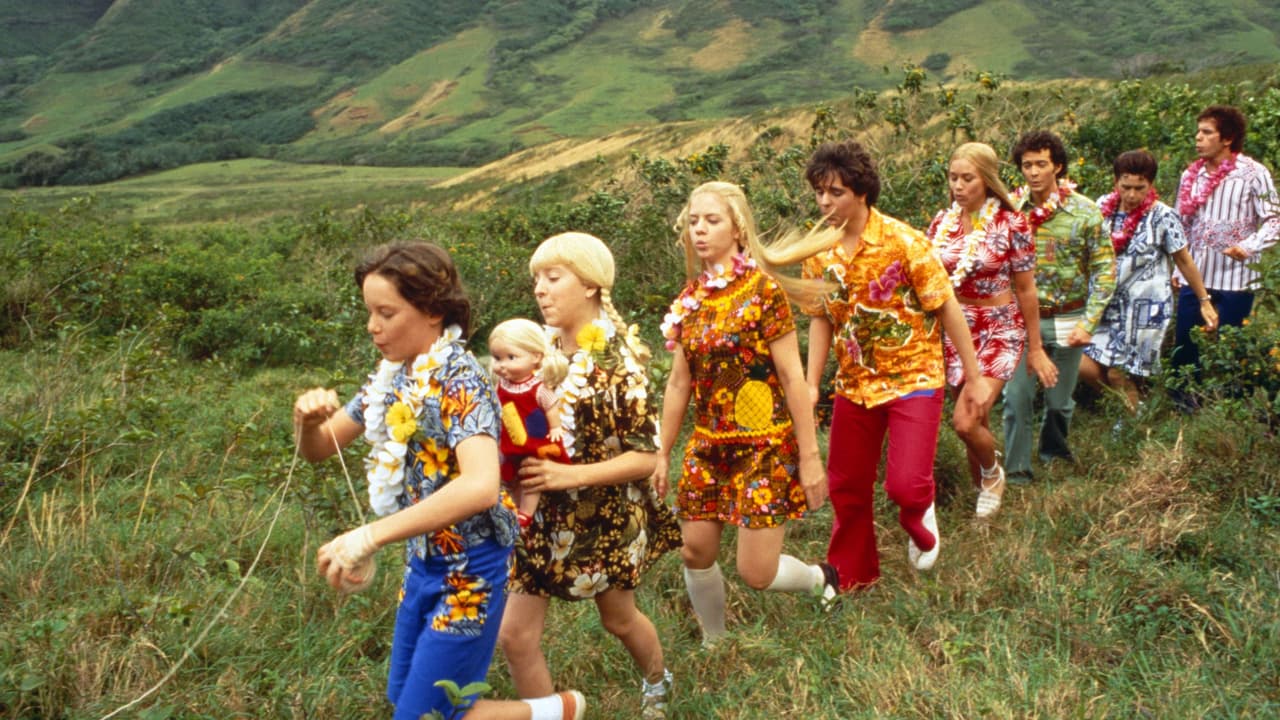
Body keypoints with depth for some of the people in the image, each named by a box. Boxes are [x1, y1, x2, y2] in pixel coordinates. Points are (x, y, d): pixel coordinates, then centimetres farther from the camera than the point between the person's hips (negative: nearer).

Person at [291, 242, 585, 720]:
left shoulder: (459, 381, -23)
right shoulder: (393, 377, 1)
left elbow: (481, 486, -40)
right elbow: (320, 449, 9)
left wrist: (369, 536, -43)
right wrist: (307, 420, -15)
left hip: (468, 570, -8)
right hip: (422, 562, 8)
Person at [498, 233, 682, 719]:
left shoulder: (616, 359, -19)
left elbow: (647, 457, -19)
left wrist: (569, 476, -28)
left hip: (604, 515, -4)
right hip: (542, 515, 4)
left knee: (618, 619, 20)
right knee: (516, 635, 1)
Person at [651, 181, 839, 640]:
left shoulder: (762, 289, -12)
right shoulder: (689, 299, 5)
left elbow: (792, 377, -13)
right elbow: (679, 382, 10)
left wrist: (809, 456, -14)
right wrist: (662, 454, 12)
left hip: (764, 446, -5)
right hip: (707, 447, 6)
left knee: (756, 572, -4)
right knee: (695, 552, 7)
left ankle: (820, 578, 29)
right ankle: (714, 645, 32)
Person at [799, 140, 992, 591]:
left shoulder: (903, 241, -16)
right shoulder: (818, 252, -2)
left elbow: (947, 309, -11)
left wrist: (974, 378, -9)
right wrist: (811, 384, -1)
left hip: (913, 378, -4)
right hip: (855, 384, 5)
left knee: (905, 485, -16)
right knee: (846, 486, 11)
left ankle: (919, 521, 22)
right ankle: (851, 577, 33)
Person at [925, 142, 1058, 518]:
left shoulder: (1011, 225, -10)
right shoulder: (942, 222, 1)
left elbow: (1025, 290, -4)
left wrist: (1035, 349, 0)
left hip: (999, 331, -4)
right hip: (955, 330, 4)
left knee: (966, 421, -16)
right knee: (976, 422, 11)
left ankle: (992, 472, 15)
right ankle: (985, 488, 33)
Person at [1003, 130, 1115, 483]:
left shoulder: (1085, 212, -7)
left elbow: (1105, 270, -5)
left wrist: (1088, 322, -13)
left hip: (1067, 319, 0)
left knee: (1060, 400, 12)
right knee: (1016, 398, -4)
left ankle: (1053, 451, 37)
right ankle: (1017, 471, 8)